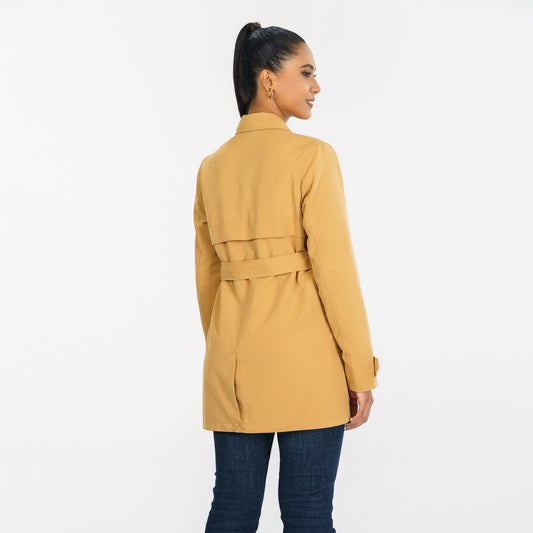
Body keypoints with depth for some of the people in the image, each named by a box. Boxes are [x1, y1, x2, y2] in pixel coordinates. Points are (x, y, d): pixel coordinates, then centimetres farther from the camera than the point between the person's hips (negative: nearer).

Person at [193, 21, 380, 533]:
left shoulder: (212, 166, 10)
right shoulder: (312, 154, -8)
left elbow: (206, 273, 13)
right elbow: (333, 266, -11)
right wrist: (361, 371, -6)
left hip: (233, 358, 6)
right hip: (305, 356, -6)